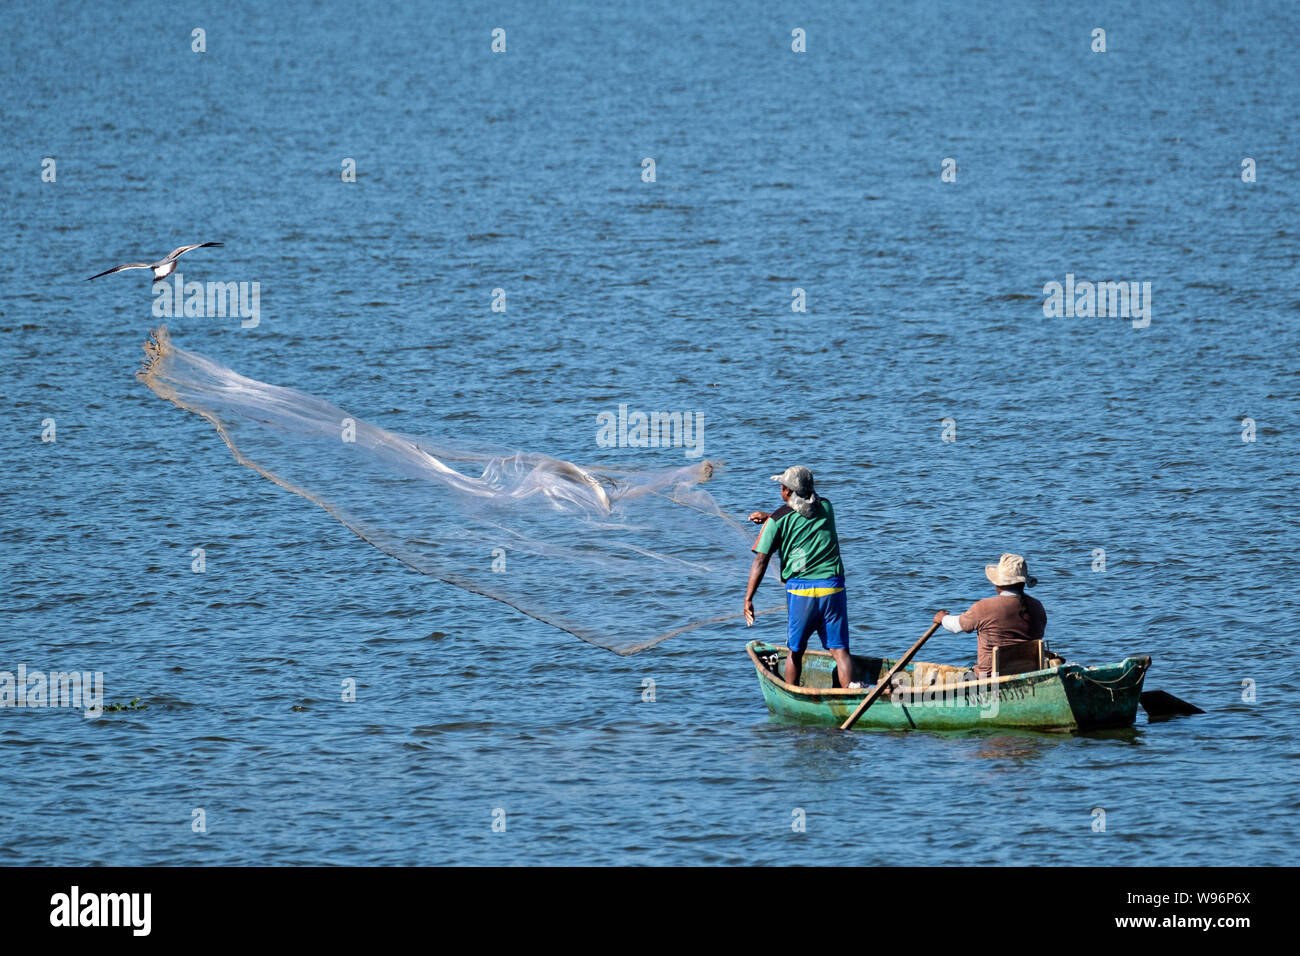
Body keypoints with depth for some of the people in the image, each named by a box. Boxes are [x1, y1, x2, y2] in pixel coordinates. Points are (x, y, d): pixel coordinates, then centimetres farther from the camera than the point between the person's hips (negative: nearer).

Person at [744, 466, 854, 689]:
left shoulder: (778, 520, -3)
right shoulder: (826, 508, 9)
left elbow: (760, 562, -6)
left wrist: (748, 599, -4)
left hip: (800, 590, -2)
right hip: (833, 586, 2)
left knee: (796, 651, 14)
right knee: (840, 649, 0)